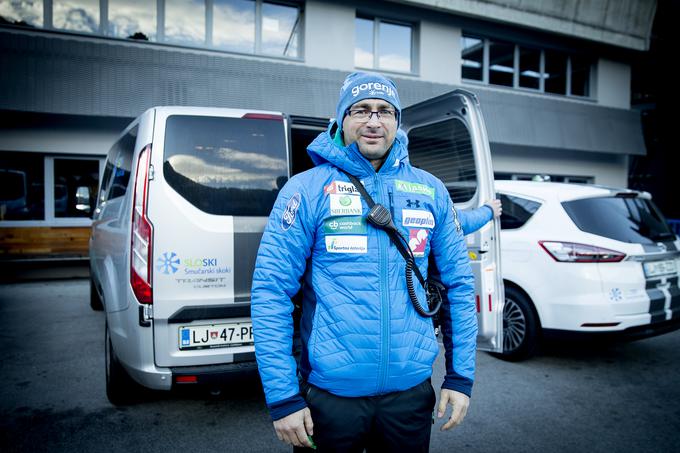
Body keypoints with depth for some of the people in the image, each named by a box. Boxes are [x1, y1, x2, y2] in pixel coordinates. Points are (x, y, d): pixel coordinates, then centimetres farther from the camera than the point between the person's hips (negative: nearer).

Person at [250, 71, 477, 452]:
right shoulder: (307, 189, -7)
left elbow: (458, 284, 6)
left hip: (412, 389, 3)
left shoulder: (432, 191, 3)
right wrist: (283, 397, -12)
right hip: (330, 392, -2)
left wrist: (461, 377, 4)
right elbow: (271, 291, -10)